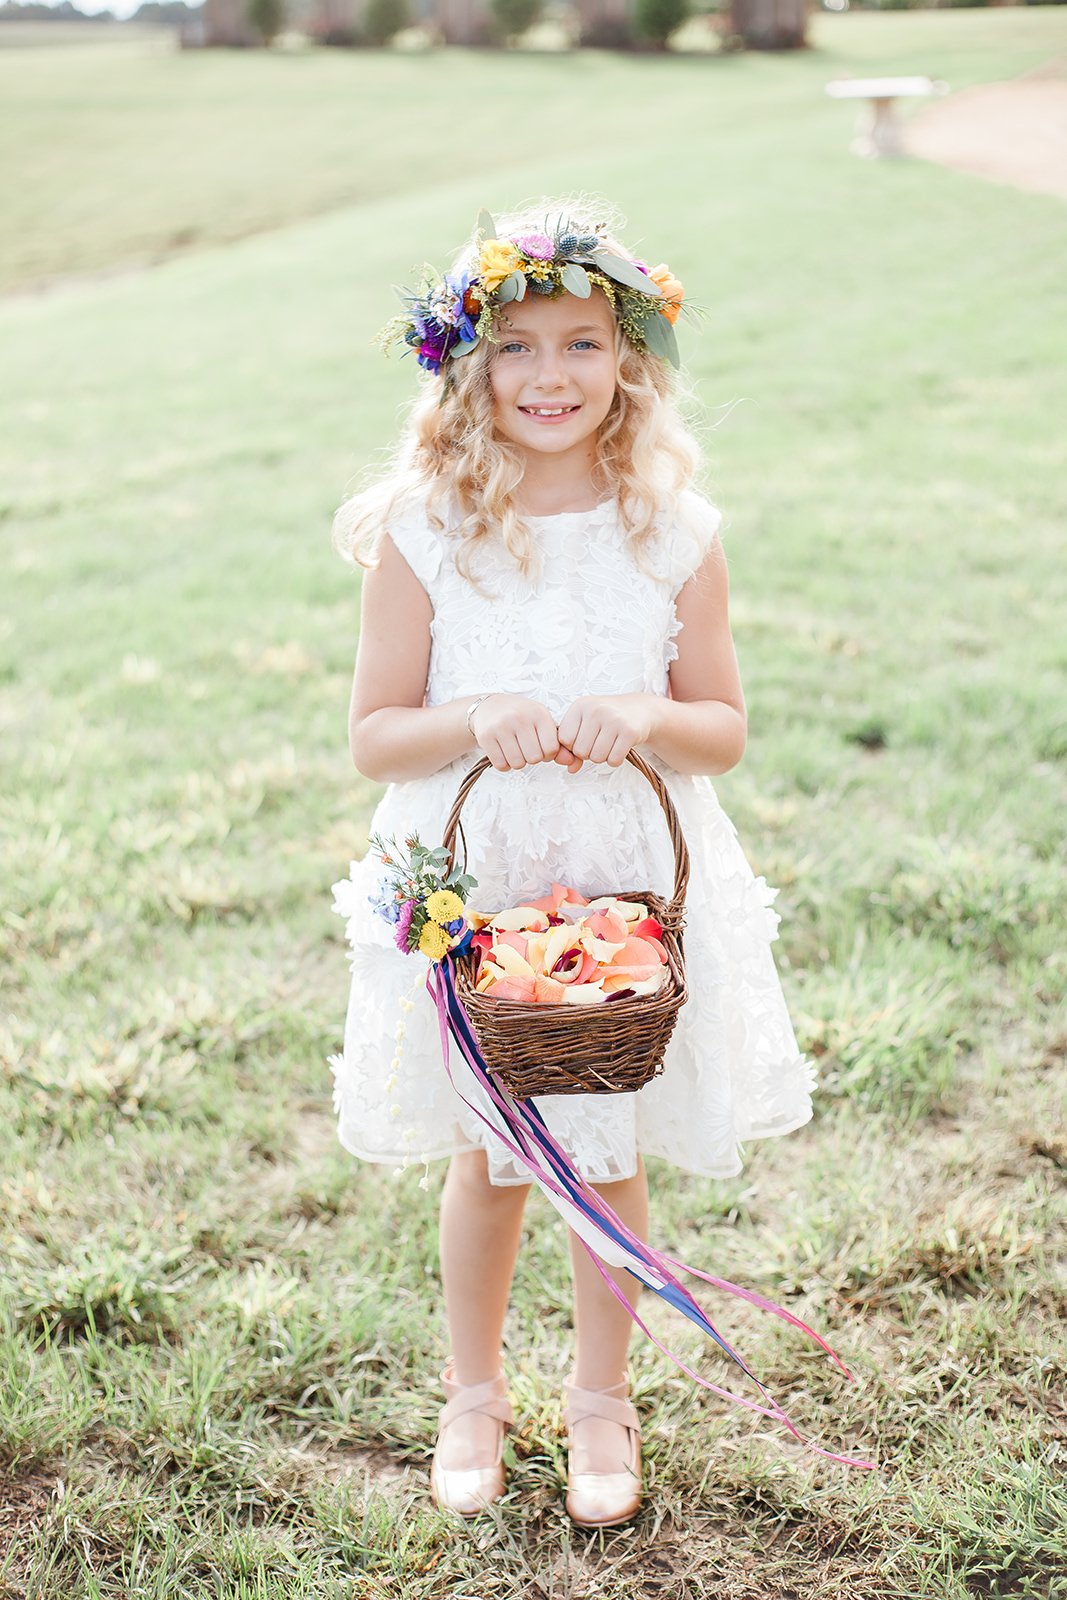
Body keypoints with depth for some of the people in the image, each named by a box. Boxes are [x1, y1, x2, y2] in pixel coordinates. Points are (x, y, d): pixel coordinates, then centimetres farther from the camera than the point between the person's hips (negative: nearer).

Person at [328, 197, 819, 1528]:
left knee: (612, 1156, 13)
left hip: (631, 888, 1)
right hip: (468, 887, 0)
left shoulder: (675, 532, -6)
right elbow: (372, 736, -5)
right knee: (486, 1156, 14)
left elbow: (725, 730, 1)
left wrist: (645, 717, -20)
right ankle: (473, 1394, 38)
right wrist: (476, 719, -24)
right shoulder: (420, 530, -9)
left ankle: (600, 1399, 37)